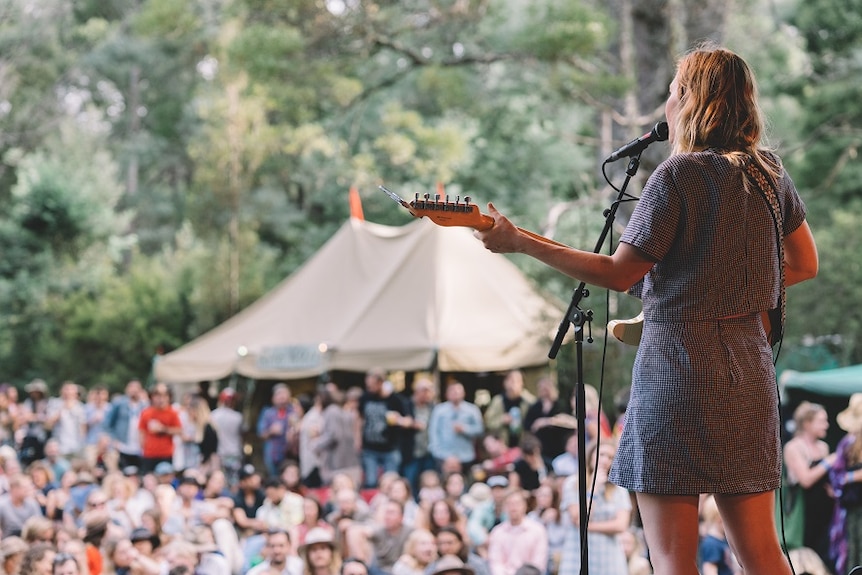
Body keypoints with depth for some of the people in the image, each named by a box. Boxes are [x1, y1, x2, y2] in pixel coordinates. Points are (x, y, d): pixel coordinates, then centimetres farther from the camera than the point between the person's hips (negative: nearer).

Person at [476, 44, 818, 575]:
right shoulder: (769, 172, 10)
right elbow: (806, 265, 19)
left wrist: (519, 243, -5)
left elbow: (620, 273, -9)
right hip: (750, 363, 7)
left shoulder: (679, 175, -11)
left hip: (678, 359, -7)